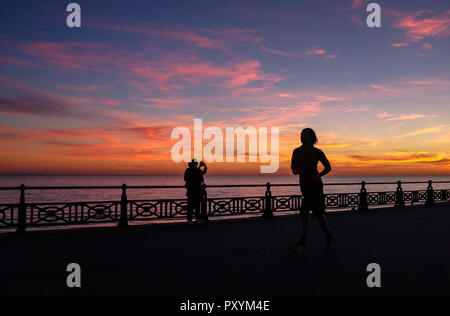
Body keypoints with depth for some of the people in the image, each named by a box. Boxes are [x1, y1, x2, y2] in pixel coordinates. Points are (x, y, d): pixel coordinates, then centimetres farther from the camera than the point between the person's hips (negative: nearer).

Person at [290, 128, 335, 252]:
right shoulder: (297, 152, 6)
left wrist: (319, 176, -9)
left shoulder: (317, 152, -5)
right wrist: (296, 171, -8)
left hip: (314, 185, -5)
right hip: (304, 185, 6)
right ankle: (329, 236, 33)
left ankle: (302, 243, -6)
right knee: (318, 213, 15)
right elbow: (293, 169, 14)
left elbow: (328, 167, 6)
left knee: (305, 212, -13)